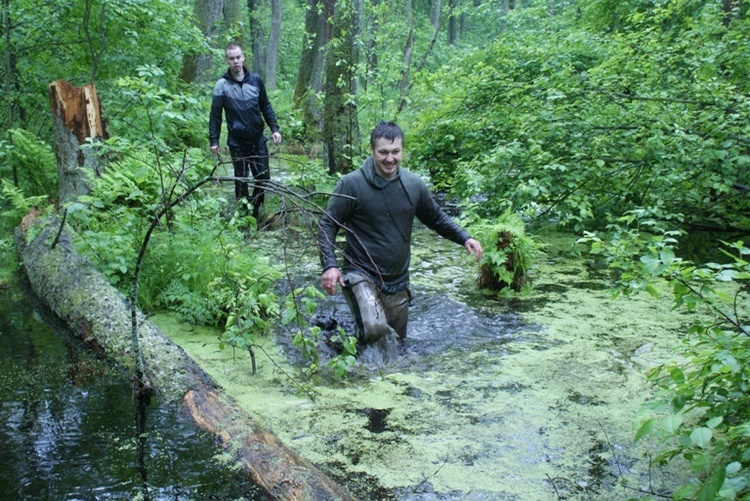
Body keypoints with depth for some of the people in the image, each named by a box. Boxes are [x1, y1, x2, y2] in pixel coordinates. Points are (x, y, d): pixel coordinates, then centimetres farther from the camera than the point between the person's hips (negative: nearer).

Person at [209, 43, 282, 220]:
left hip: (258, 139, 2)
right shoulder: (222, 85, -4)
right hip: (237, 142, -2)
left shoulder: (255, 79, 3)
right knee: (241, 180, 5)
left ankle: (255, 209, 21)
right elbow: (215, 115, -2)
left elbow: (266, 106, 11)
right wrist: (213, 140, -5)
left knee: (263, 177, 3)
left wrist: (274, 128, 2)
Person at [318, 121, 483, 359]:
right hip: (361, 276, -5)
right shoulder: (352, 184, -11)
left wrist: (465, 238, 0)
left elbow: (437, 218, 16)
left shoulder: (414, 184, 3)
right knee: (374, 329, -30)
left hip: (398, 283, 5)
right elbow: (327, 225, -7)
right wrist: (330, 265, -21)